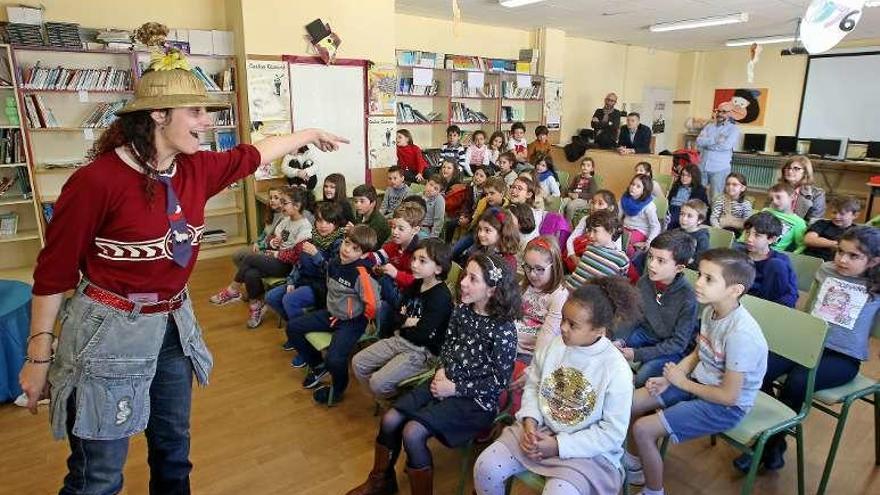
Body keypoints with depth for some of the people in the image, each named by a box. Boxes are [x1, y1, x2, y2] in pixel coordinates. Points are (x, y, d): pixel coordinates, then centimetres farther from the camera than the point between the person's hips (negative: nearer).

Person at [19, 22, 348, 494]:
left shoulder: (196, 170, -2)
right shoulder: (97, 180, -21)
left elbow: (251, 154, 16)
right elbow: (53, 271, -13)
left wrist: (309, 133, 26)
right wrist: (39, 355, -8)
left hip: (173, 325, 7)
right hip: (109, 331, -6)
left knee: (174, 451, 23)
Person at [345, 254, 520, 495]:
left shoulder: (503, 329, -20)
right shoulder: (461, 310, -2)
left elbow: (499, 381, -16)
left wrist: (455, 388, -15)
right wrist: (441, 371, -5)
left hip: (476, 399, -6)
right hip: (445, 384, 6)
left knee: (413, 432, -20)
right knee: (390, 419, -4)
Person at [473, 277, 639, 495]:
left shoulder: (617, 370, -18)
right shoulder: (552, 346, -6)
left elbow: (613, 433, -14)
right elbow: (532, 385, 7)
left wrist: (559, 445, -16)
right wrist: (530, 421, -11)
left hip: (587, 450, -4)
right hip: (539, 429, 4)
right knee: (486, 467, -12)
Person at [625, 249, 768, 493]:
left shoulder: (741, 334, -32)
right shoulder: (710, 310, -6)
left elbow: (729, 396, -25)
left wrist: (682, 383, -13)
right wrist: (668, 378, -4)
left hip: (727, 406, -8)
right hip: (700, 382, 8)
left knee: (643, 429, -16)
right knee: (632, 402, 6)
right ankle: (634, 463, 30)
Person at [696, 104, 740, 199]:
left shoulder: (733, 129, 1)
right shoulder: (708, 126, 15)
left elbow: (725, 145, -15)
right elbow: (699, 141, -1)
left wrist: (706, 143, -5)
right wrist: (716, 139, -12)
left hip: (719, 169, -4)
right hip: (702, 167, 4)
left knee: (716, 198, -1)